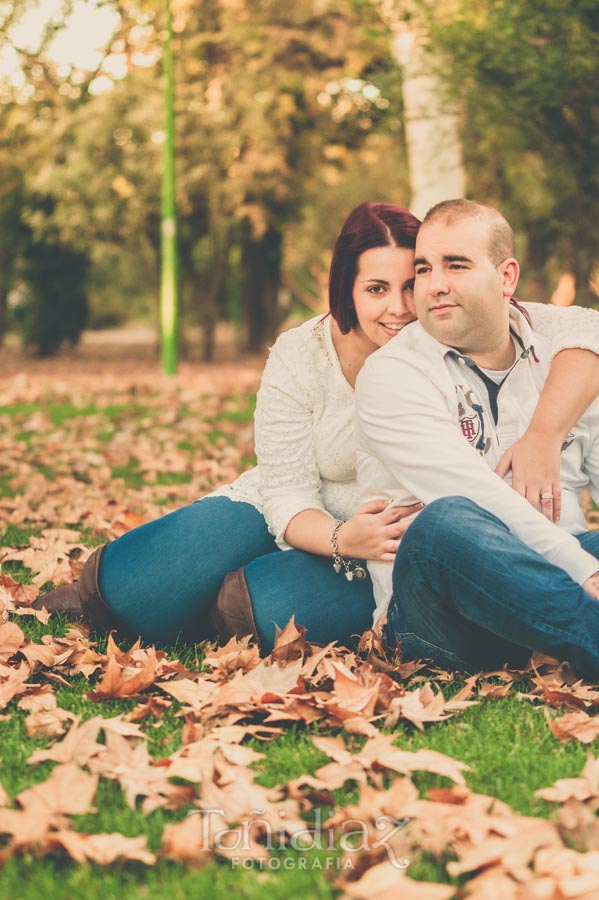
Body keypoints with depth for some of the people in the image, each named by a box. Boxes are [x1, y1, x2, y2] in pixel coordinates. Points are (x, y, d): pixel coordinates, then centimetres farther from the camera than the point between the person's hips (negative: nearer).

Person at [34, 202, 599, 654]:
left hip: (400, 533, -1)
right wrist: (340, 539, -39)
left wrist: (540, 436, -43)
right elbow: (287, 494, -16)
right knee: (147, 585, -23)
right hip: (305, 525, 1)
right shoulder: (298, 357, -14)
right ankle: (100, 591, 13)